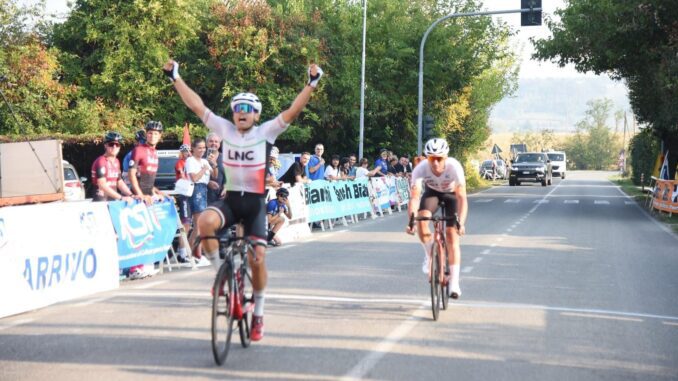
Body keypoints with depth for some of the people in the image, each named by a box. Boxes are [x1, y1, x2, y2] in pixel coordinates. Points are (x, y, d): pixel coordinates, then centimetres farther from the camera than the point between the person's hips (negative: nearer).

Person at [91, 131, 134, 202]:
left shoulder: (116, 162, 13)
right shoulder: (100, 162, -12)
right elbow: (102, 185, -21)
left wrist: (131, 195, 1)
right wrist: (121, 198, -25)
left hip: (113, 201, 8)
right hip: (101, 201, -8)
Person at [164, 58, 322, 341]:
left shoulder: (266, 133, -3)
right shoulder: (225, 129, 2)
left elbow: (293, 111, -13)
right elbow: (196, 105, -1)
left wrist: (312, 84, -23)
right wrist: (175, 77, -4)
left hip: (255, 203, -1)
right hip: (230, 199, 1)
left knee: (257, 259, -7)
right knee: (205, 222, -31)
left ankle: (258, 313, 15)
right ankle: (221, 271, -8)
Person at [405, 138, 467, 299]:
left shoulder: (454, 166, -37)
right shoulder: (420, 169, -33)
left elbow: (461, 197, -40)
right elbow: (414, 197, -36)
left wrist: (461, 223, -52)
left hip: (451, 194, -1)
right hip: (431, 192, 2)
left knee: (452, 234, -13)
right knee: (422, 221, -27)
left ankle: (454, 283, -9)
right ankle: (430, 255, 1)